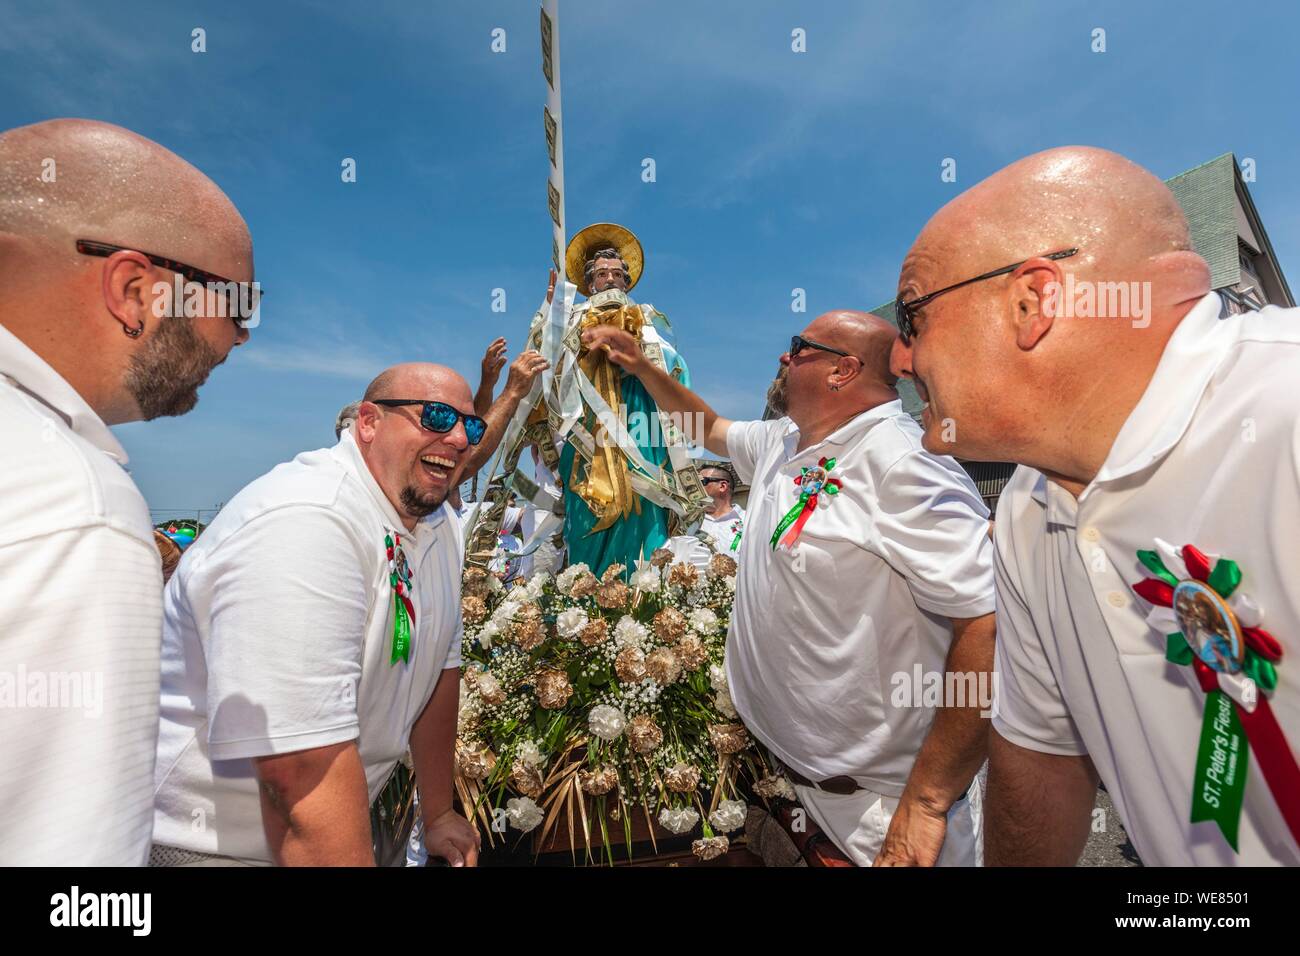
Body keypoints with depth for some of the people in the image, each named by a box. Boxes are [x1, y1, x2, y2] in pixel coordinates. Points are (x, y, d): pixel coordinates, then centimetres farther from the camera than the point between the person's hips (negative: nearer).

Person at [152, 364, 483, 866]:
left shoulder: (441, 525, -3)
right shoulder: (306, 524, -31)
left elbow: (439, 665, 3)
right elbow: (303, 773, -33)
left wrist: (438, 813, 8)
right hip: (211, 843, -8)